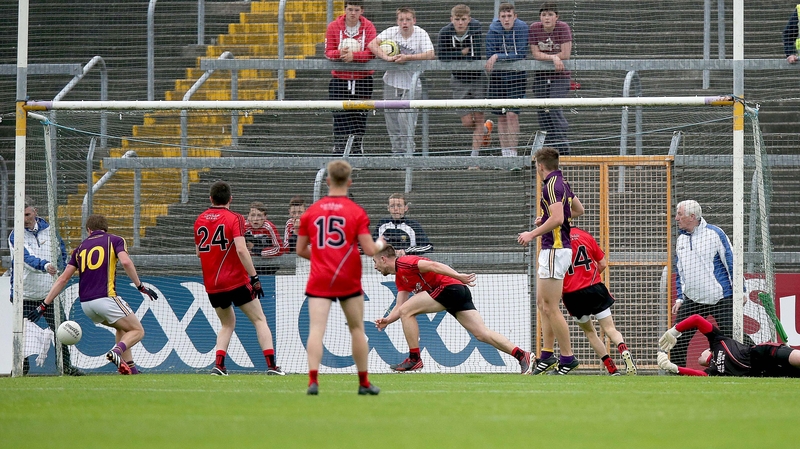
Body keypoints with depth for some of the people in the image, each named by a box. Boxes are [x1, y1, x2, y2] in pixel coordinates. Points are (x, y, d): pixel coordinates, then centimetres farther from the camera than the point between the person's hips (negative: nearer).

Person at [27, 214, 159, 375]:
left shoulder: (81, 247, 19)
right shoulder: (115, 240, 7)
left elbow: (63, 279, 15)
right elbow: (126, 262, -13)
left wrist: (44, 305, 16)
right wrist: (140, 286, -7)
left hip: (85, 304, 6)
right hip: (106, 297, -5)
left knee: (122, 327, 26)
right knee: (138, 331, 3)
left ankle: (128, 366, 11)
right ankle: (117, 351, -26)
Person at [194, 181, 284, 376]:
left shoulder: (200, 220, 7)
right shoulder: (234, 218, -9)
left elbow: (198, 252, 17)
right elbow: (241, 250, -20)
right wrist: (254, 276, -18)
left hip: (211, 285, 5)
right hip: (236, 281, -5)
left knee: (227, 323, 21)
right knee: (259, 320, 5)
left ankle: (218, 364, 2)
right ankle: (271, 365, -6)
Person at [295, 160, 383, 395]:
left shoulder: (311, 211, 4)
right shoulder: (356, 212, -4)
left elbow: (300, 249, 10)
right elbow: (369, 250, -8)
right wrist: (380, 244, 15)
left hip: (319, 280, 1)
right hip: (349, 281, -1)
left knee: (316, 329, -8)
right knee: (357, 329, 13)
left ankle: (313, 380, -25)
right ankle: (364, 383, 20)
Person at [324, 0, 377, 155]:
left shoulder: (368, 27, -3)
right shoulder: (334, 27, -1)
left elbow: (371, 52, -11)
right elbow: (328, 52, -2)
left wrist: (353, 55, -27)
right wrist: (340, 53, -23)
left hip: (362, 79, 0)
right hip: (340, 78, 0)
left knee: (360, 117, 4)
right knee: (340, 117, -5)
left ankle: (358, 150, 13)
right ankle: (338, 150, -2)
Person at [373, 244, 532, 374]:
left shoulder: (403, 263, -6)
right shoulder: (400, 279, 24)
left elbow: (432, 265, -18)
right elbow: (399, 307, 23)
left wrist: (459, 276, -26)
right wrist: (387, 320, 4)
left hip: (450, 287, -10)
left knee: (407, 311, -8)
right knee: (482, 334, 0)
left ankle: (414, 359, -4)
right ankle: (521, 355, -10)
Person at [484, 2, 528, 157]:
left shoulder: (522, 29, -9)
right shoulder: (493, 31, -4)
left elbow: (521, 54, -15)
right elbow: (489, 56, -4)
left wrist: (498, 56, -19)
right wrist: (511, 57, -15)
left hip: (517, 76, -2)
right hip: (497, 76, 3)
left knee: (512, 114, -13)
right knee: (501, 117, 6)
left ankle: (513, 152, -12)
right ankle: (505, 152, 13)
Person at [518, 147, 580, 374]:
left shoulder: (552, 185, -16)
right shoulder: (562, 183, 14)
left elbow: (557, 219, -26)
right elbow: (578, 209, 28)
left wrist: (532, 234, -17)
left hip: (555, 250, -11)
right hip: (552, 249, 11)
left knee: (550, 307, -9)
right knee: (542, 304, 14)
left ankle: (567, 358, -8)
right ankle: (547, 356, 15)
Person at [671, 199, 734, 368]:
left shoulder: (714, 234, -5)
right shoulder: (680, 239, 12)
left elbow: (731, 263, -4)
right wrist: (679, 298, 13)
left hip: (720, 298, -5)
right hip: (692, 301, 5)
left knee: (731, 337, -7)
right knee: (678, 340, -2)